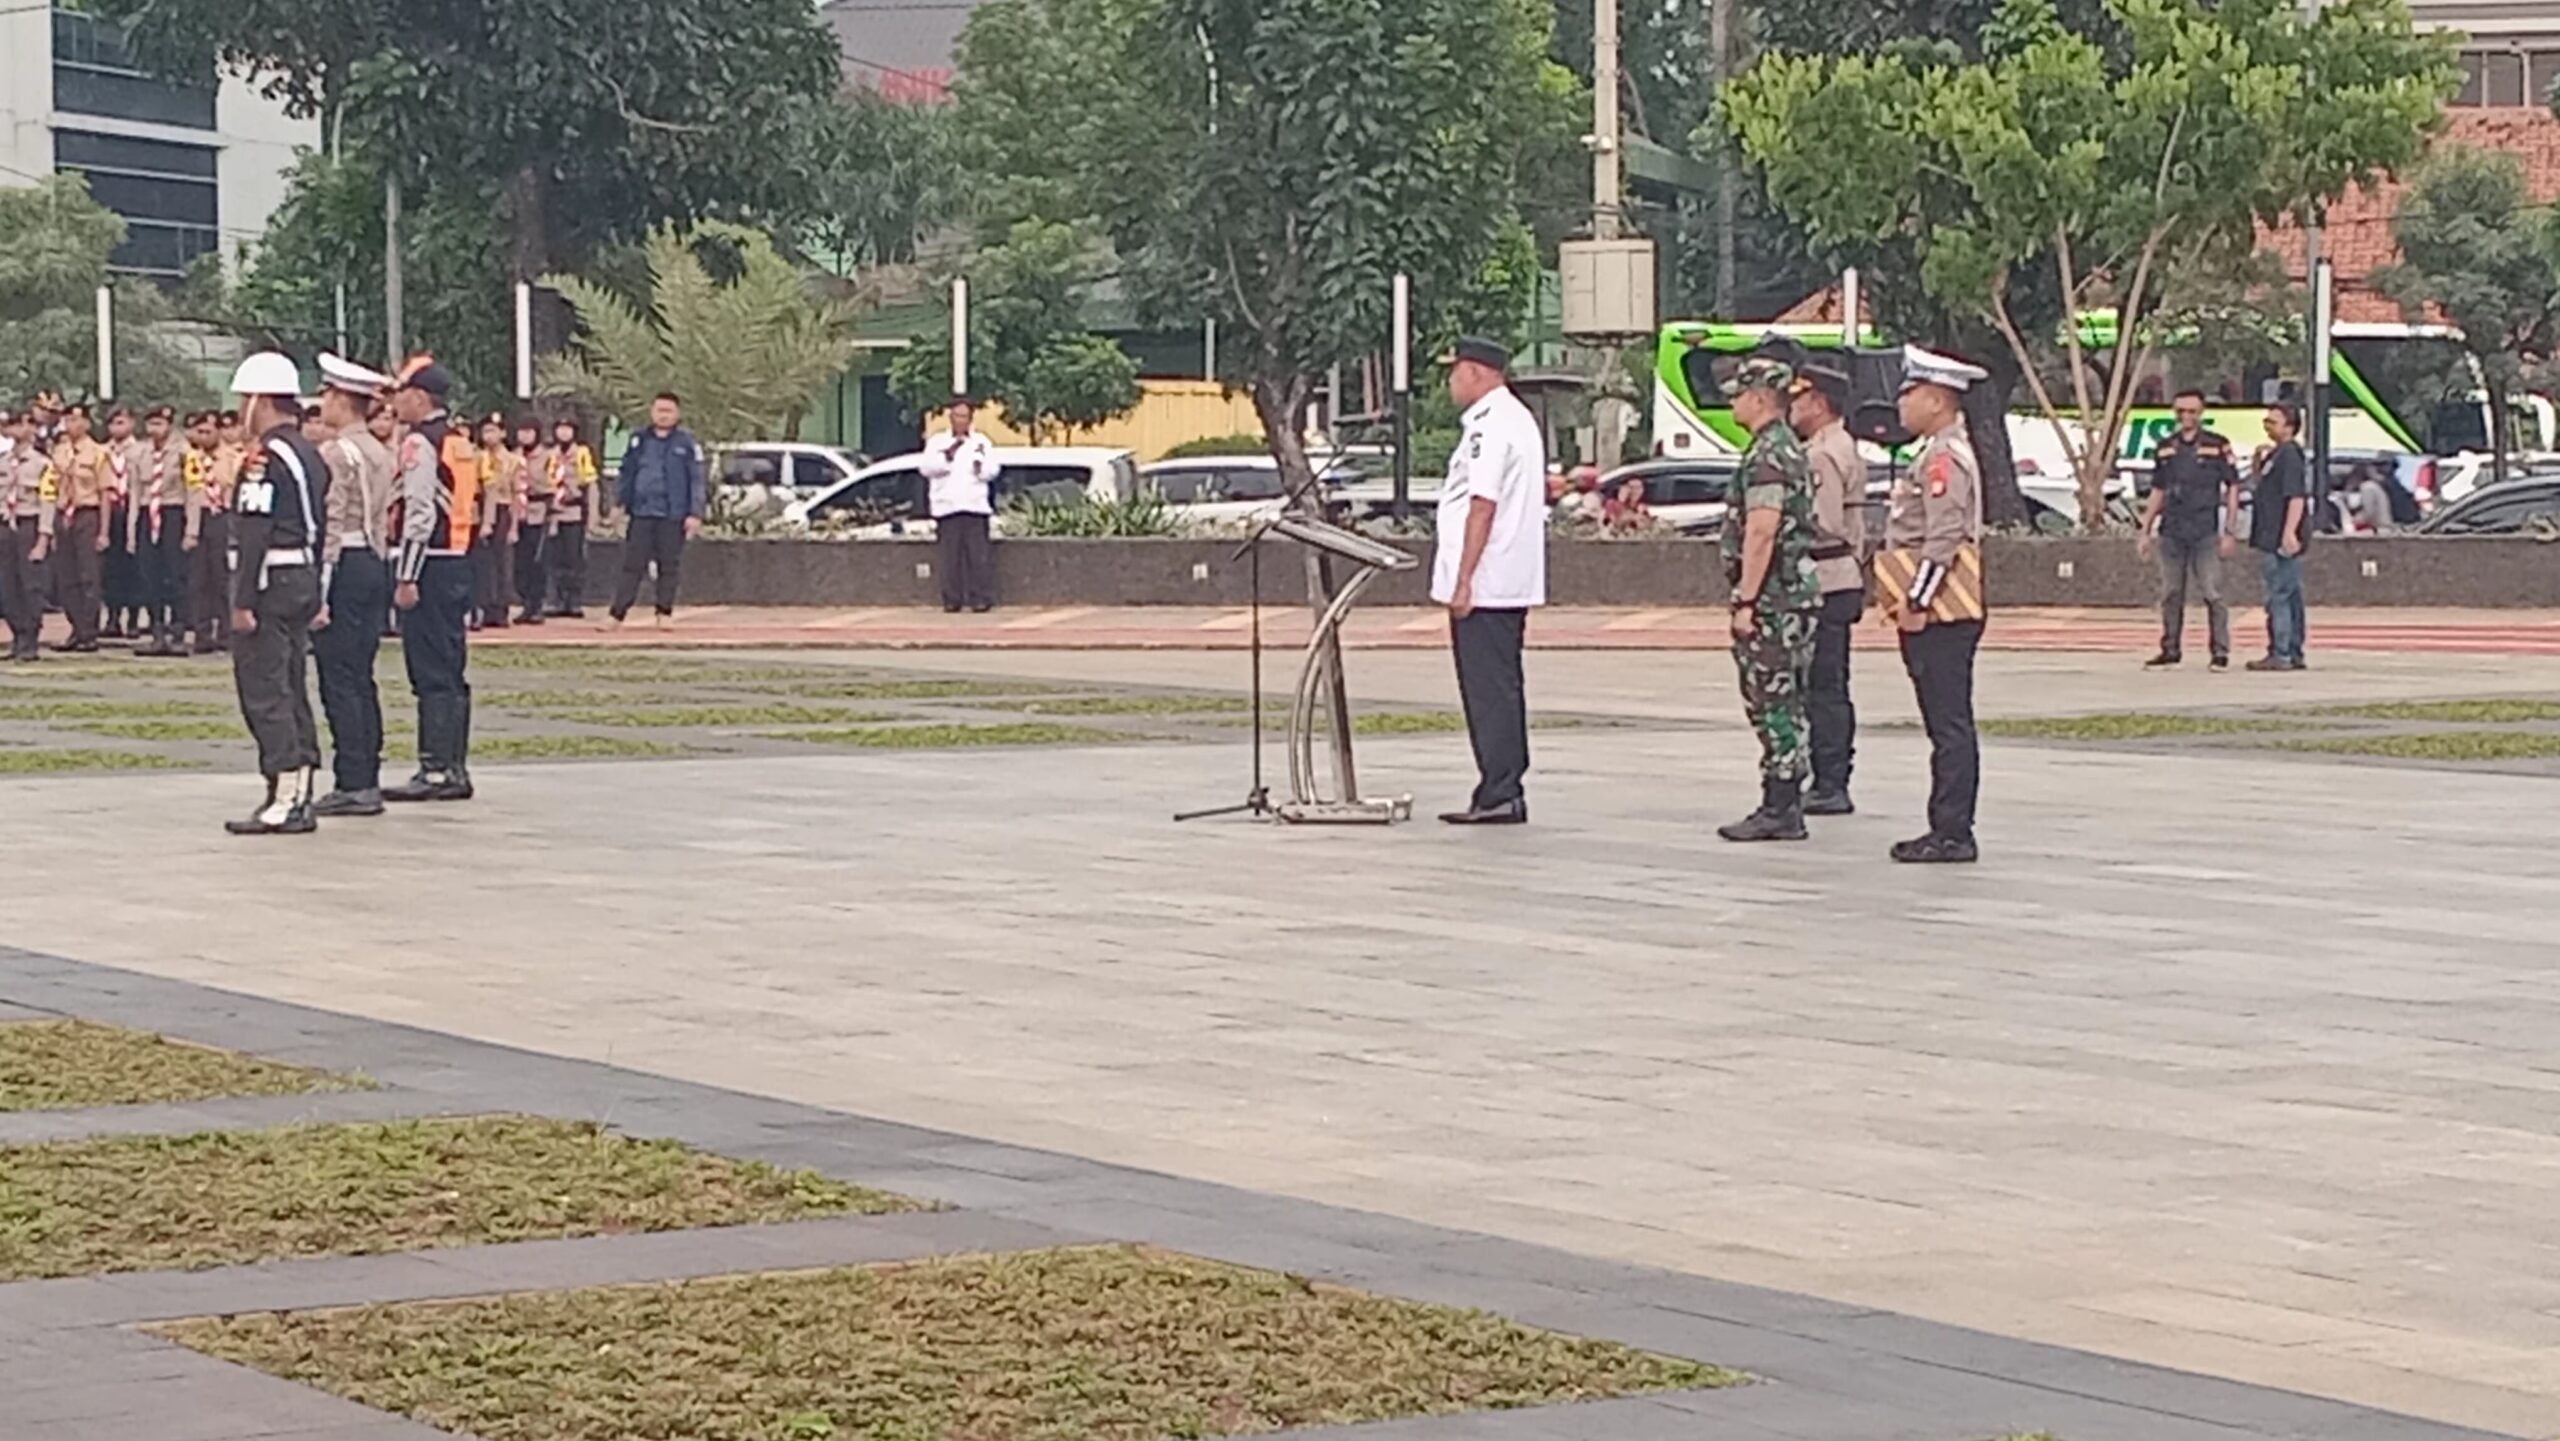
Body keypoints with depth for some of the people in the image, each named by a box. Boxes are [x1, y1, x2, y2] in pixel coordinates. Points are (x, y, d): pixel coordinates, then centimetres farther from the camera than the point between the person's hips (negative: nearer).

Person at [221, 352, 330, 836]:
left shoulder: (265, 459, -16)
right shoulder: (311, 456, 14)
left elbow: (254, 534, -21)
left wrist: (243, 601, -20)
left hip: (269, 581, -10)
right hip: (304, 579, 10)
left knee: (264, 695, -7)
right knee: (292, 693, 13)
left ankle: (283, 802, -9)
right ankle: (300, 799, 14)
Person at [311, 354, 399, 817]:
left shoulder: (336, 454, -13)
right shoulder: (381, 454, 13)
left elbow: (331, 526, -17)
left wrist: (319, 594, -18)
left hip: (345, 567, -9)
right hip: (376, 566, 9)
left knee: (339, 680, -5)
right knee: (361, 678, 12)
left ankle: (353, 784, -6)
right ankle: (368, 780, 12)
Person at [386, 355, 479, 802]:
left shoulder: (420, 444, -12)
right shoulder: (458, 442, 16)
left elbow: (420, 515, -19)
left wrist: (405, 578, -18)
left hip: (430, 564, -9)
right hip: (459, 564, 9)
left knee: (431, 672, -8)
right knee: (452, 671, 11)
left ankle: (436, 770, -8)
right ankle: (455, 769, 14)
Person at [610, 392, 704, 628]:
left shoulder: (687, 443, 1)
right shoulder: (639, 441, 10)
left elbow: (697, 481, -1)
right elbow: (625, 475, 15)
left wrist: (695, 514, -7)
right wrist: (619, 504, 8)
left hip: (673, 515, -2)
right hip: (641, 513, 2)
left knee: (669, 566, 3)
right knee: (632, 565, -2)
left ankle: (665, 612, 13)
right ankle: (617, 614, -6)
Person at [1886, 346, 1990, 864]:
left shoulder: (1945, 457, -14)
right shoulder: (1939, 453, 18)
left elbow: (1944, 539, -21)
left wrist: (1916, 600, -20)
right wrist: (1912, 601, 22)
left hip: (1940, 613, -11)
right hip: (1937, 613, 11)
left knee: (1950, 726, -8)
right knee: (1947, 726, 12)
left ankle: (1953, 834, -7)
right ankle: (1948, 830, 15)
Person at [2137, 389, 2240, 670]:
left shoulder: (2217, 446, 0)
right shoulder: (2165, 447, 10)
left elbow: (2232, 488, 1)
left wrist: (2230, 531, -5)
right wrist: (2145, 532, 12)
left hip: (2205, 533, -4)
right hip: (2171, 532, 4)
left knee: (2212, 593, -5)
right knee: (2171, 595, 7)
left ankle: (2220, 652, -1)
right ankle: (2171, 650, 15)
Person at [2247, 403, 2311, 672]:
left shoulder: (2289, 455, -14)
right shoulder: (2276, 455, 19)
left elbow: (2297, 497, -23)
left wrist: (2289, 532, -28)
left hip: (2280, 540, -11)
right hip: (2273, 539, 11)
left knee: (2279, 597, -9)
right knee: (2290, 597, 13)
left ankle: (2280, 655, -9)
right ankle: (2293, 654, 17)